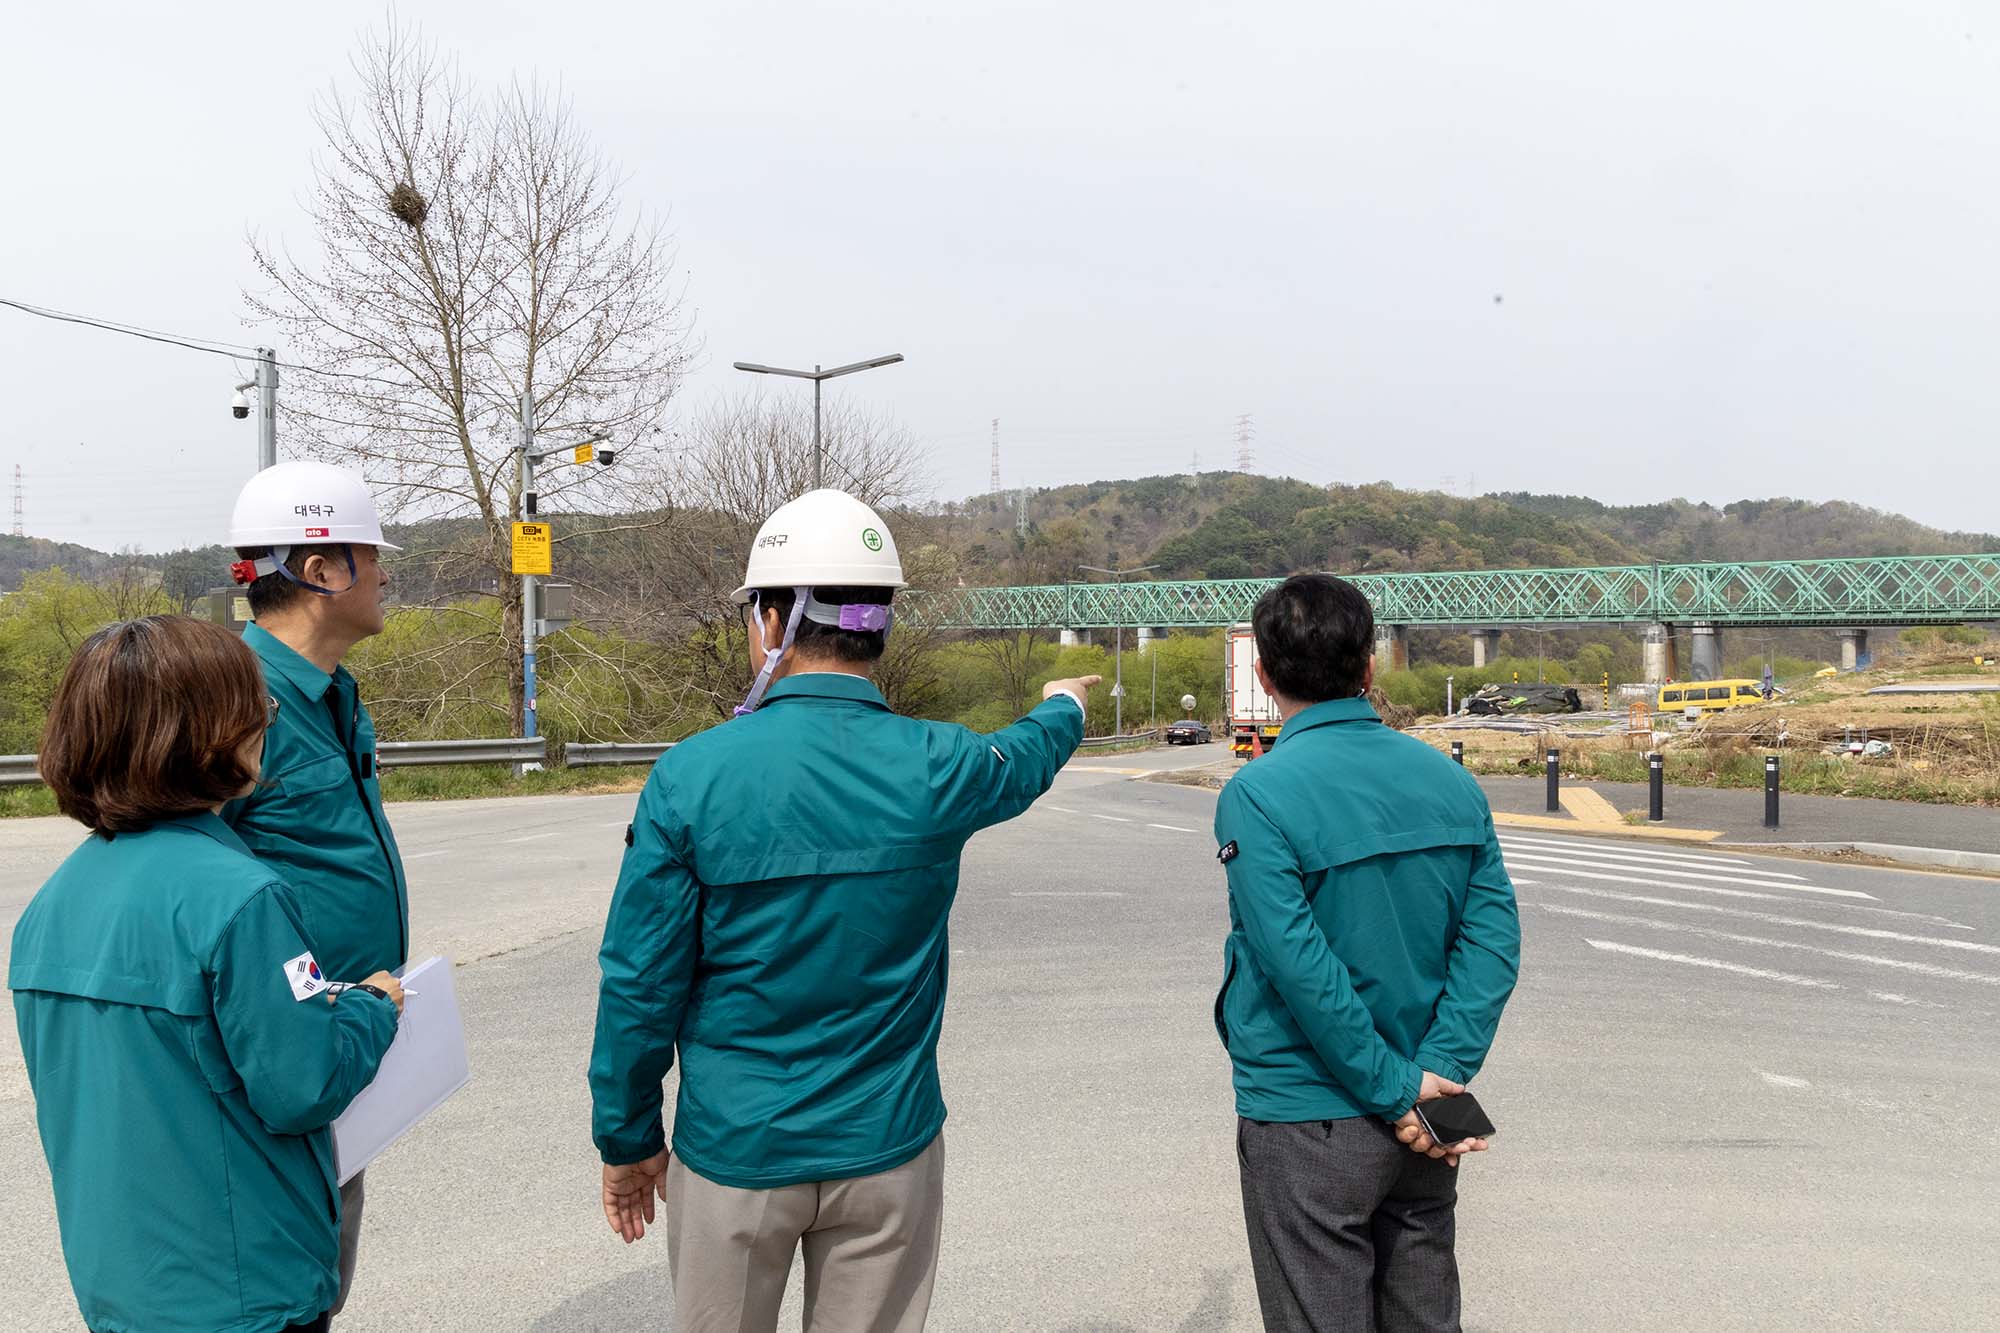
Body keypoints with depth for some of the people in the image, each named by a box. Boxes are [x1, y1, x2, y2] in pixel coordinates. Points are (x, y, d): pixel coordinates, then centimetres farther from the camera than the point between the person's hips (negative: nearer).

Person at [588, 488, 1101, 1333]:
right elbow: (1023, 761, 15)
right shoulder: (934, 767, -10)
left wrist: (628, 1139, 5)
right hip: (886, 1143, 1)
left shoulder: (691, 777, -16)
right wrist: (1065, 706, 38)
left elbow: (641, 984, -10)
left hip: (735, 1150, -1)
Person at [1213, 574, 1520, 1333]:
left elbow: (1300, 965, -22)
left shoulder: (1259, 795, -17)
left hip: (1308, 1121, -5)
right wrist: (1439, 1072, -11)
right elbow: (1494, 933, -6)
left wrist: (1395, 1092, -13)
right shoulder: (1450, 780, 0)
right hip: (1425, 1126, 5)